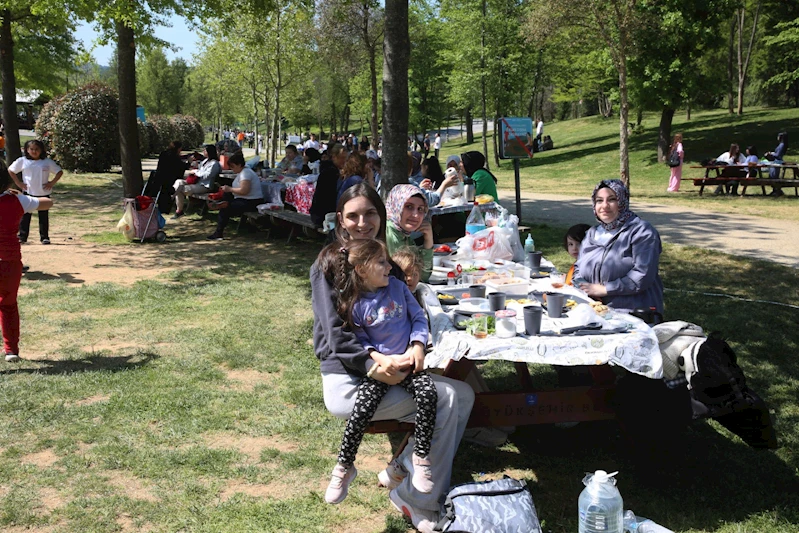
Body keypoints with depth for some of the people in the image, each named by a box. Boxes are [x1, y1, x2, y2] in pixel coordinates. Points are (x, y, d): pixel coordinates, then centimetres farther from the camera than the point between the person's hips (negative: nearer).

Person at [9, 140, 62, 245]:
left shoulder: (47, 162, 1)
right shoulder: (22, 161, 2)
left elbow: (59, 172, 6)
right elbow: (10, 170, 10)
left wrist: (52, 183, -4)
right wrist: (18, 182, 2)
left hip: (43, 193, 0)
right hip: (28, 193, 0)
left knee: (44, 216, 5)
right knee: (25, 215, 2)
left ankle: (44, 237, 12)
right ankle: (22, 237, 8)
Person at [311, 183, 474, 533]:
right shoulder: (329, 265, -9)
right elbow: (336, 334, -15)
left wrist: (416, 346, -12)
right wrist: (374, 365, -28)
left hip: (388, 366, 7)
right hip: (346, 378, -7)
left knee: (463, 393, -5)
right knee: (443, 400, -19)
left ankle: (401, 470, 3)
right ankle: (416, 503, -5)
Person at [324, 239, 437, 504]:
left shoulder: (397, 287, 3)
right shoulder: (355, 304, -6)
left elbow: (419, 317, 7)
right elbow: (360, 341, 0)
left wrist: (418, 348, -6)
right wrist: (380, 359, -16)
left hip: (408, 360, 2)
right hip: (379, 364, -2)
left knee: (428, 392, -27)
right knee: (362, 408, -22)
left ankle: (421, 457, -9)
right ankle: (344, 467, 0)